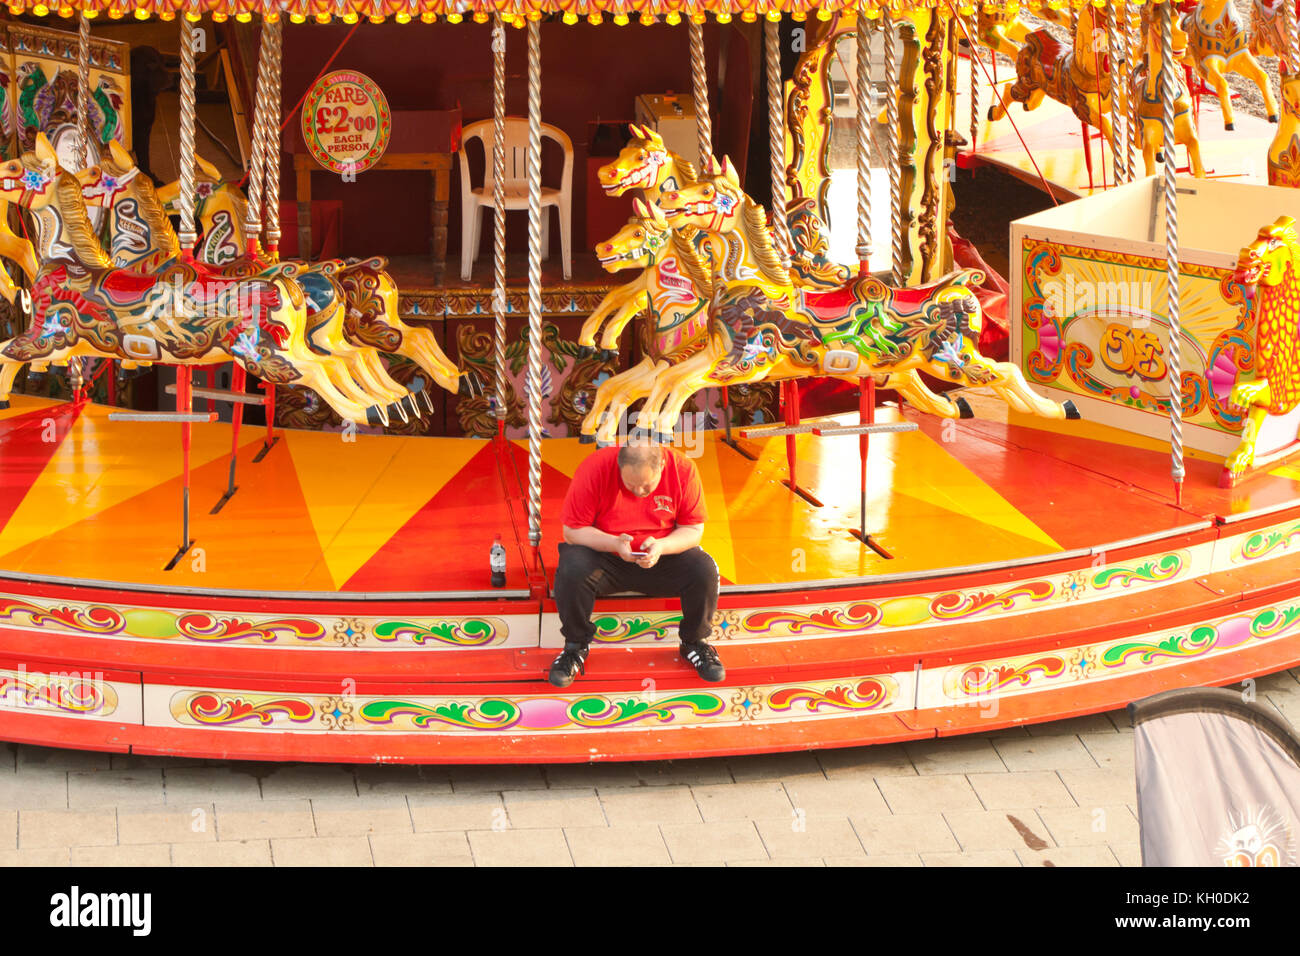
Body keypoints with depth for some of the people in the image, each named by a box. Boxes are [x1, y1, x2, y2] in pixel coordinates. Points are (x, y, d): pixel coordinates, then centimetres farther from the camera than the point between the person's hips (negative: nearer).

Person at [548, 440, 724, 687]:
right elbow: (572, 531, -15)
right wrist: (614, 543, -31)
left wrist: (660, 546, -27)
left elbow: (693, 530, -7)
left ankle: (694, 642, 4)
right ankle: (575, 646, -5)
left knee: (705, 571, -25)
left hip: (663, 557, 1)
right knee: (571, 571, -32)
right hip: (605, 556, -1)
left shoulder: (683, 469, -15)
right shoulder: (596, 469, -20)